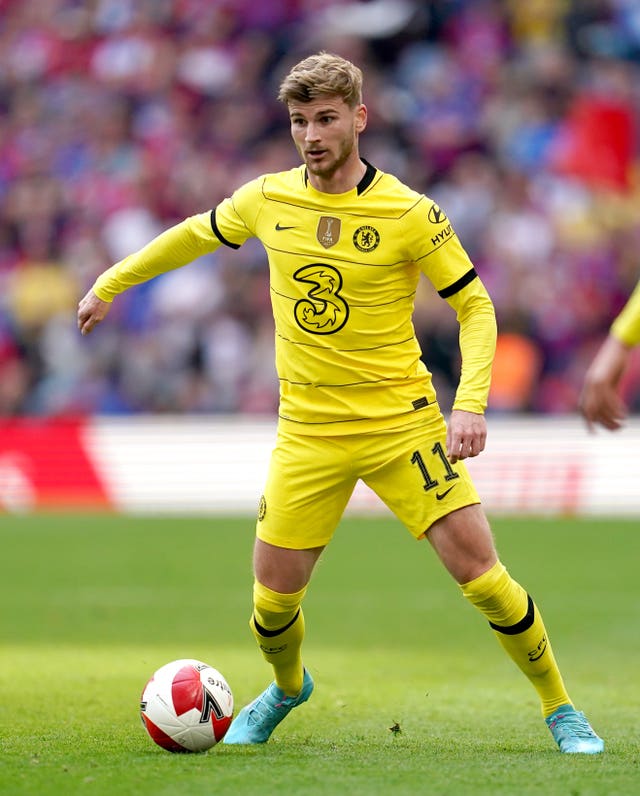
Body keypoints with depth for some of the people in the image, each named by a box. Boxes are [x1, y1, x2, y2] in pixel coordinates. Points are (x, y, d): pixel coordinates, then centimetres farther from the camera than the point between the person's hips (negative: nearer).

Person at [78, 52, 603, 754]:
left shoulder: (410, 214, -10)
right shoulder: (269, 198, 0)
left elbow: (475, 306, -4)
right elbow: (194, 235, 19)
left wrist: (470, 402, -17)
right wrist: (108, 285, 27)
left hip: (401, 424, -3)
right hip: (307, 431, 3)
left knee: (479, 572, -9)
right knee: (274, 596, 0)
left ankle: (559, 709, 10)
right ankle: (287, 687, 35)